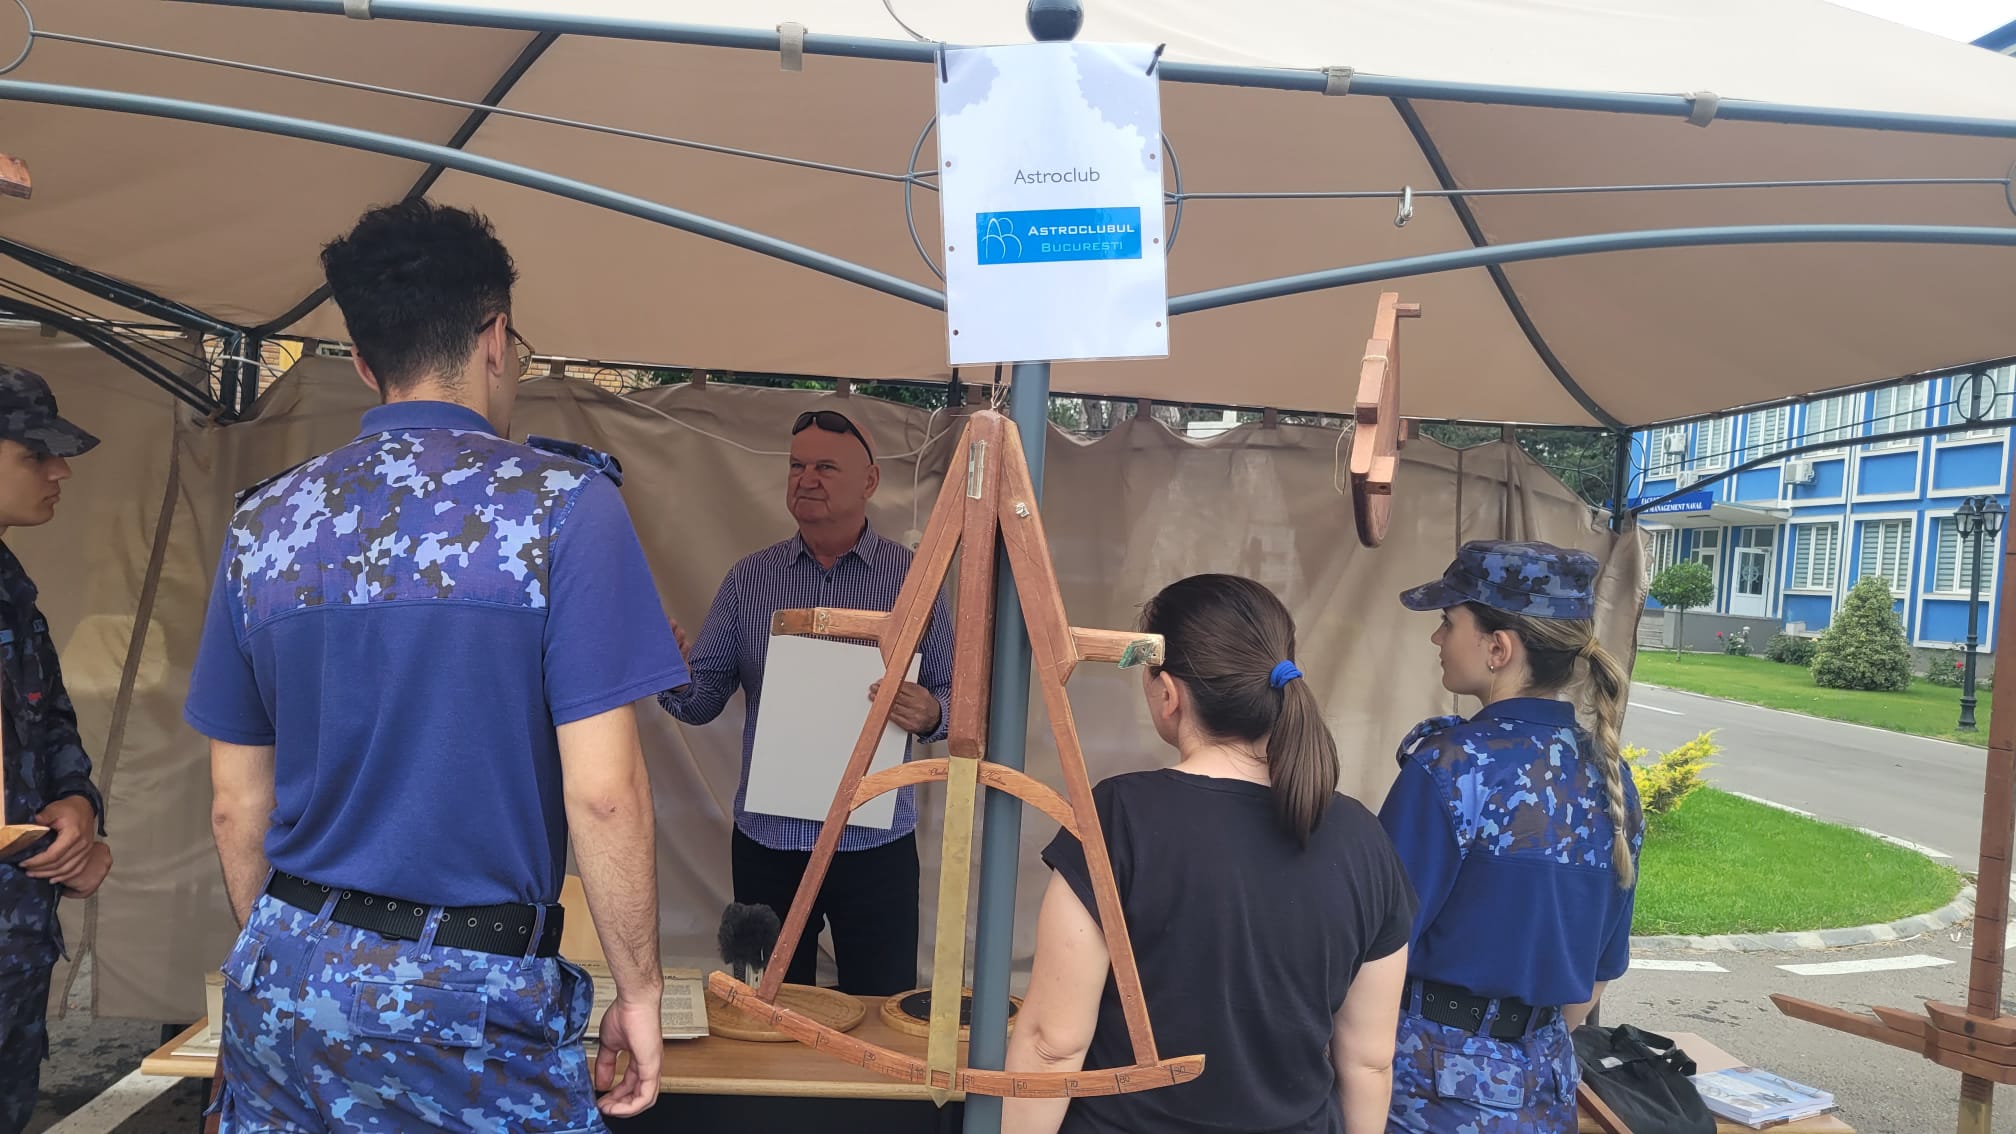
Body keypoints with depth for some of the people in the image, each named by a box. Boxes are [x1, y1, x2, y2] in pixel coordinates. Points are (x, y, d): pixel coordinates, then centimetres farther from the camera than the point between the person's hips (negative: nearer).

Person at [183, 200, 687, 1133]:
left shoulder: (262, 522, 4)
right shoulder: (563, 505, -12)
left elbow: (236, 804, 9)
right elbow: (603, 791, -16)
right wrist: (640, 987, -5)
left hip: (282, 983, 5)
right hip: (466, 1002, -4)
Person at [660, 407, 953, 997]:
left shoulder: (913, 578, -2)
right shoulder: (749, 578, 4)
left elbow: (954, 694, 0)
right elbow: (704, 700, 2)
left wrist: (930, 714, -22)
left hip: (876, 843, -2)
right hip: (766, 842, 2)